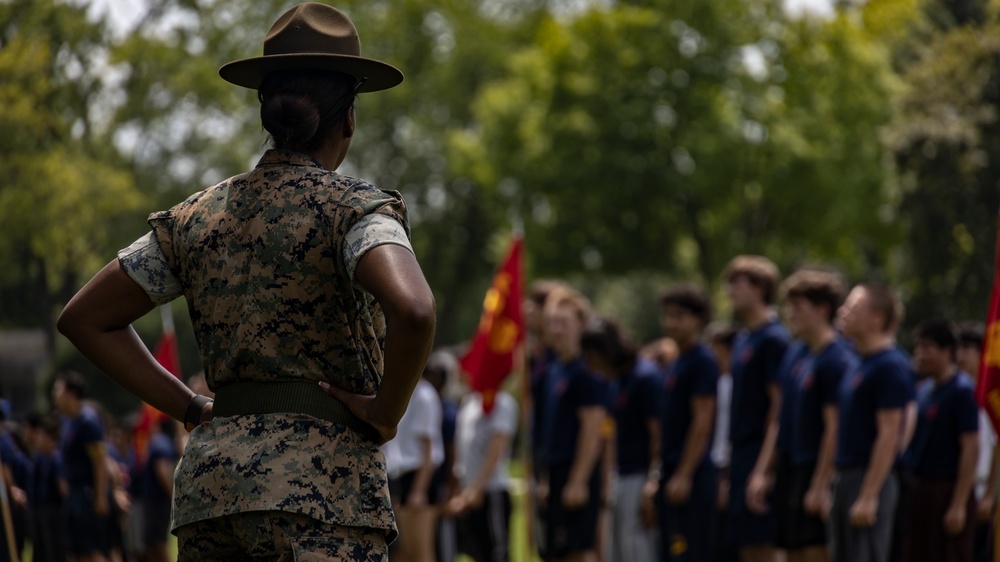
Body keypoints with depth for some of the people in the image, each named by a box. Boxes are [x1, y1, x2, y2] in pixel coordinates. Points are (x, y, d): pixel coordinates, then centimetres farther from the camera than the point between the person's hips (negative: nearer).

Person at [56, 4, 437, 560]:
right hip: (322, 478, -6)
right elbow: (412, 310, -25)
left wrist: (194, 410, 14)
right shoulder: (356, 209, -5)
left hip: (212, 473, 6)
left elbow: (85, 318, 19)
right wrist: (388, 412, -9)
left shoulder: (200, 217, 13)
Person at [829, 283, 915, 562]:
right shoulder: (862, 363, 15)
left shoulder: (890, 366, -14)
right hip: (846, 479, 9)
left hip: (870, 481, -9)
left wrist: (868, 497, -21)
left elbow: (889, 434, -18)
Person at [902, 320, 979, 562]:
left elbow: (970, 448, -17)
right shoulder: (925, 390, 12)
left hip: (947, 492, -8)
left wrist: (959, 504, -20)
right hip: (921, 489, 8)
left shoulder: (962, 390, -12)